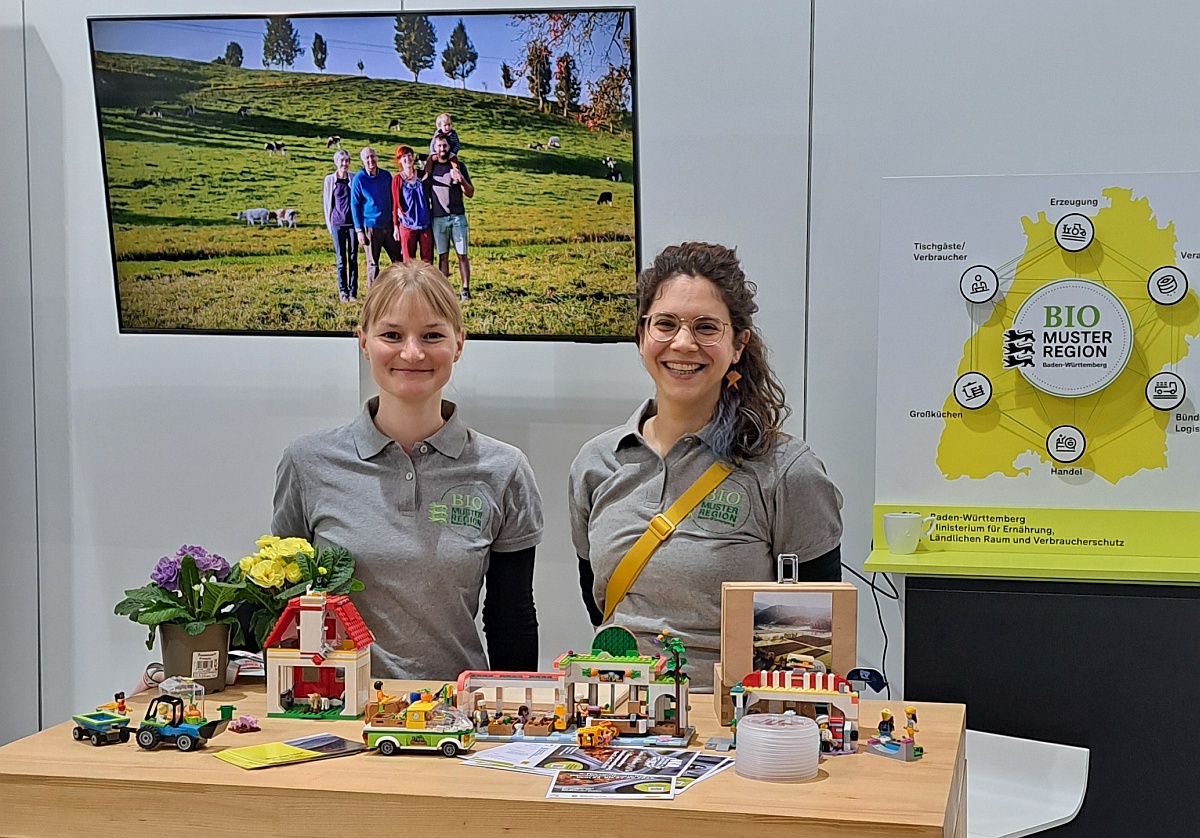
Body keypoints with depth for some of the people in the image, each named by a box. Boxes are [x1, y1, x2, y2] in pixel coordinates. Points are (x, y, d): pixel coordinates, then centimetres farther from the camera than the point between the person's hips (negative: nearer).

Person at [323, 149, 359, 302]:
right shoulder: (330, 180, 4)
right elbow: (327, 202, 8)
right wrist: (329, 224, 6)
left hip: (353, 222, 1)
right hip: (337, 224, -1)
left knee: (353, 258, 1)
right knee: (341, 259, 1)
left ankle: (353, 292, 5)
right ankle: (342, 291, 6)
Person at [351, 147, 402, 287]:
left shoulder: (386, 175, 5)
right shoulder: (359, 178, -6)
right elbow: (354, 204, -3)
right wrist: (359, 230, -7)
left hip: (388, 224, 4)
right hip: (370, 227, -4)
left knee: (398, 259, 5)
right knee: (373, 264, 4)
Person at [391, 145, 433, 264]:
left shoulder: (421, 176, 7)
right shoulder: (397, 179, -1)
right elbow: (395, 203, 2)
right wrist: (395, 226, 0)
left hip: (425, 224, 3)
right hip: (407, 225, -3)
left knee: (428, 261, 2)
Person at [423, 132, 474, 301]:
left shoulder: (459, 165, 5)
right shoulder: (428, 166, 8)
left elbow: (470, 193, 2)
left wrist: (462, 180, -13)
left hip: (458, 217, -1)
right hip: (437, 218, 1)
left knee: (462, 254, -4)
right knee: (442, 256, 2)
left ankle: (465, 289, -4)